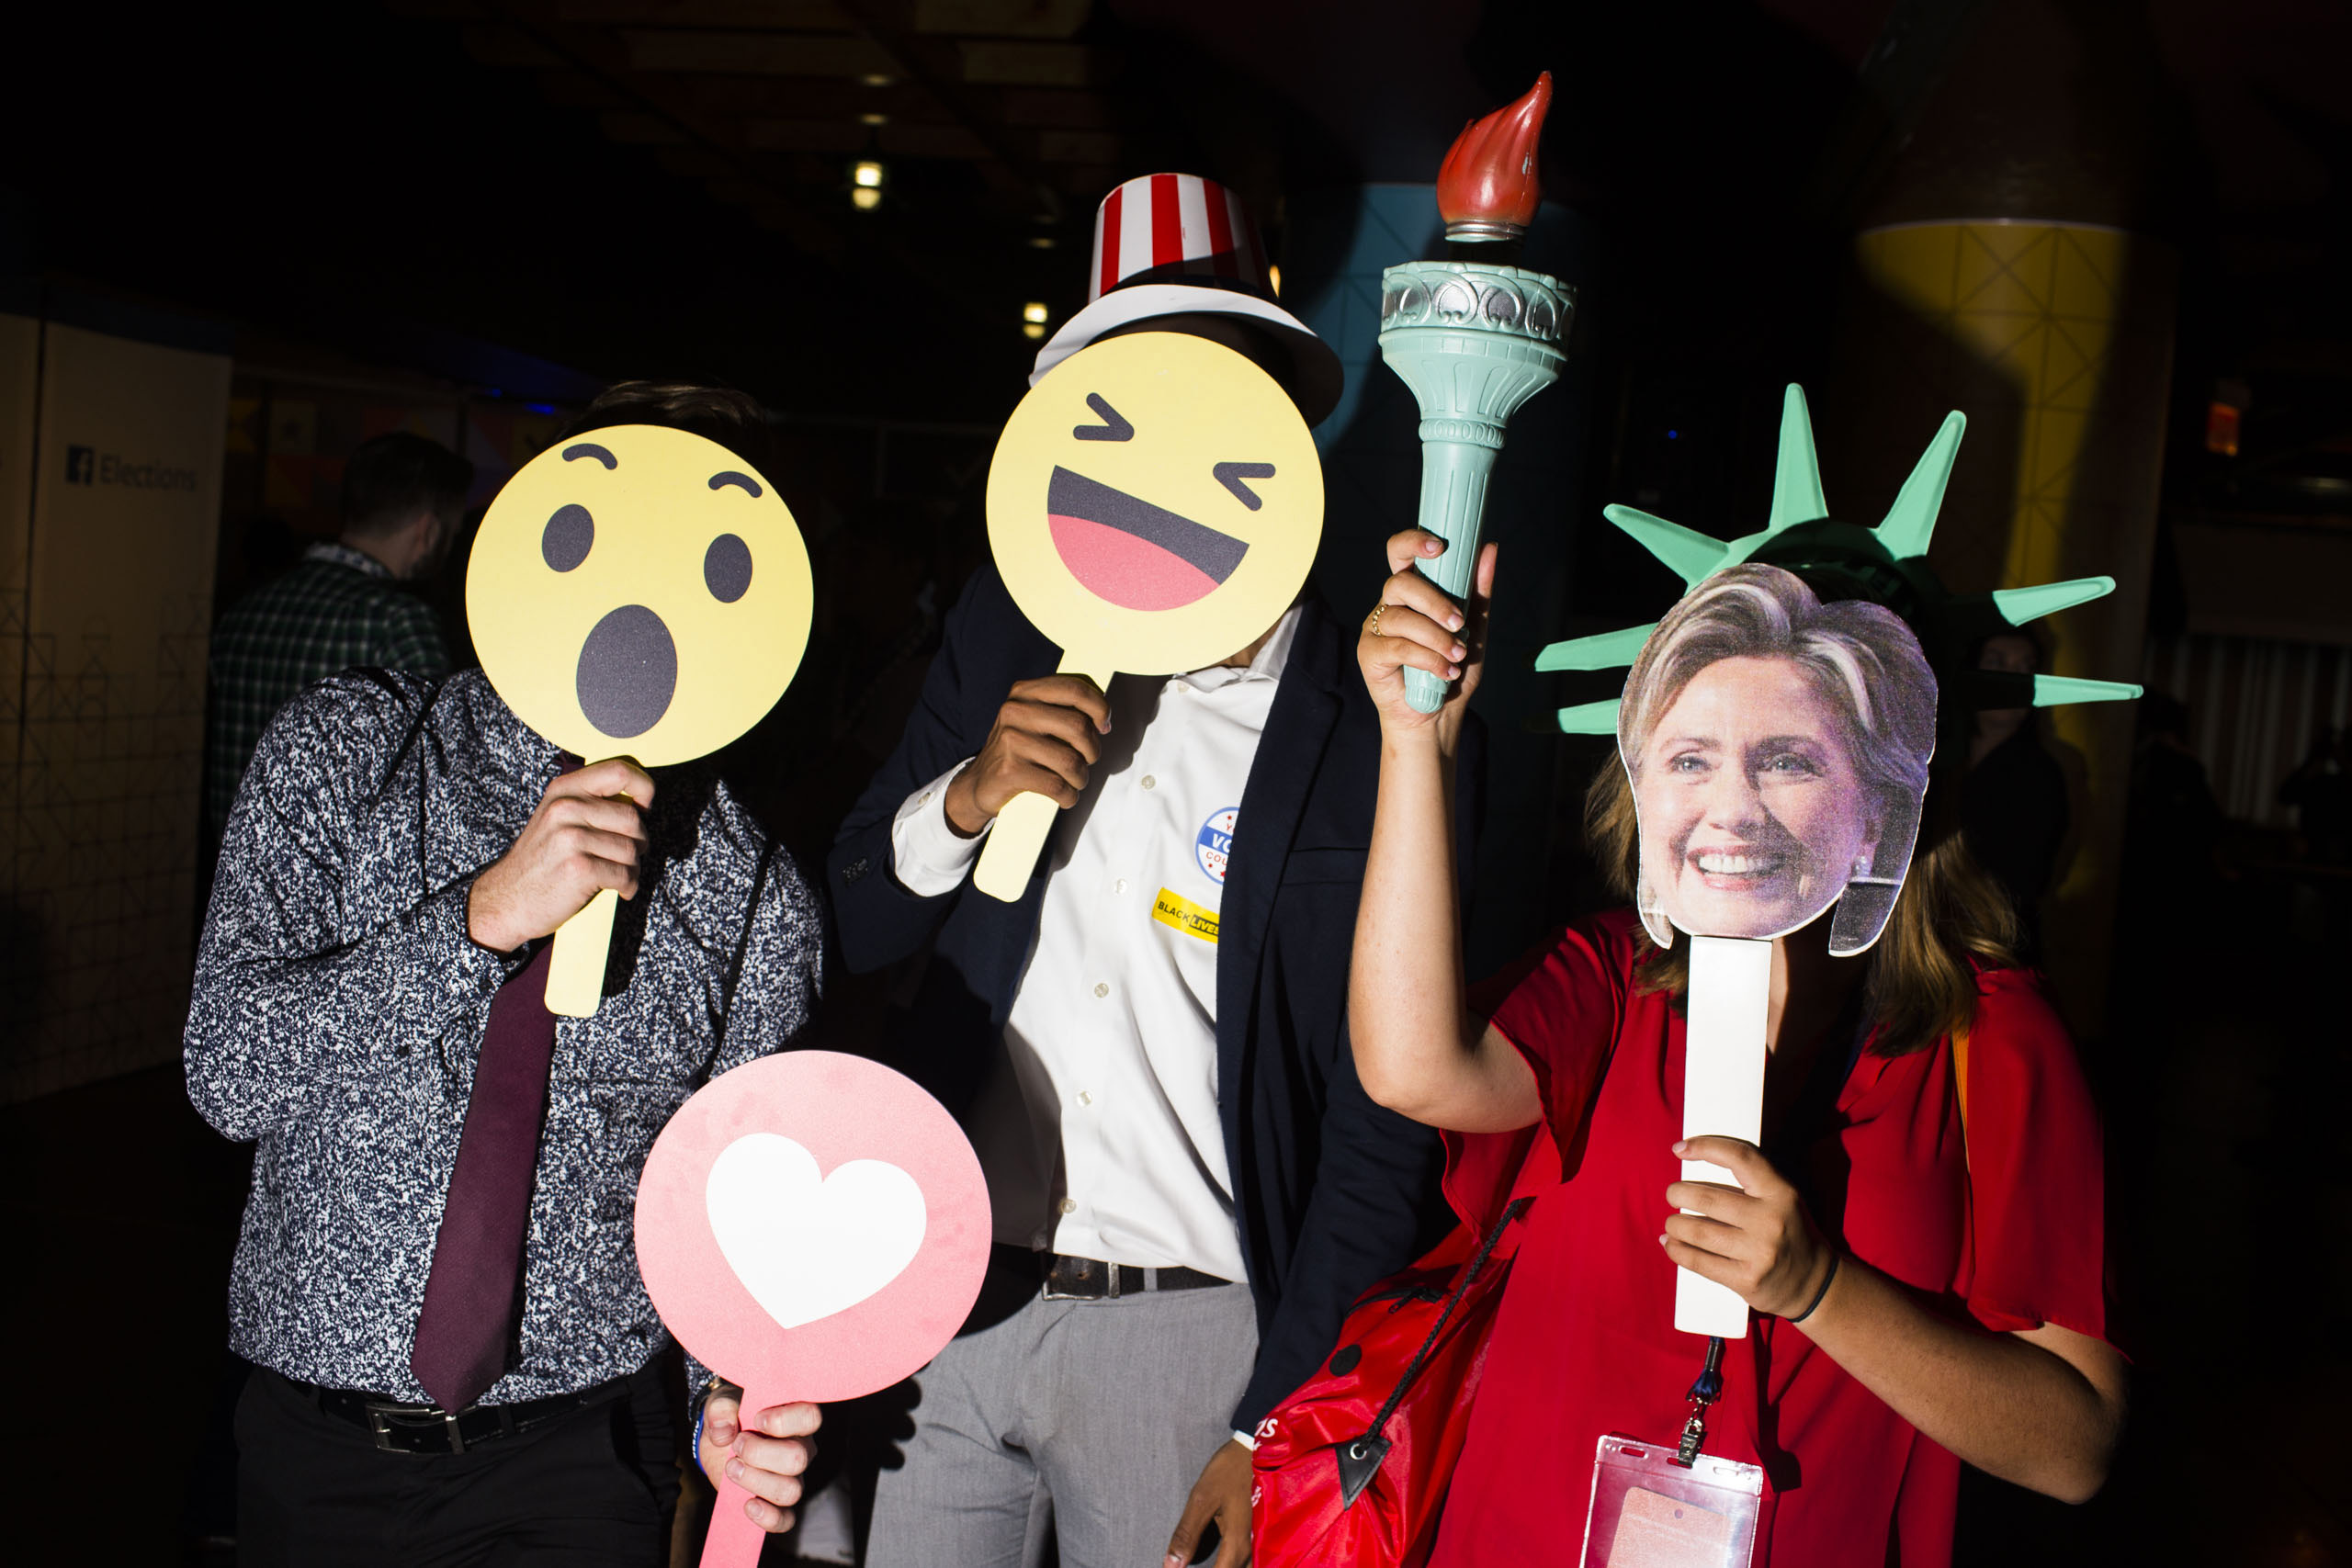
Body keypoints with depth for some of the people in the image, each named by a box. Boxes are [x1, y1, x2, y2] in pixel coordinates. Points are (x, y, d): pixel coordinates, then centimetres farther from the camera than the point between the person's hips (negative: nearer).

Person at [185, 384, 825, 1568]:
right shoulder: (344, 750, -7)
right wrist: (480, 918, -27)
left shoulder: (757, 904, -7)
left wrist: (736, 1396, -20)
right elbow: (229, 1072, -15)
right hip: (316, 1440, 1)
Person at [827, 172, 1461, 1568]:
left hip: (1182, 1338, -3)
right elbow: (845, 934, 6)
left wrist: (1274, 1430, -8)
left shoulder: (1380, 739, -9)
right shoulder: (1009, 630, 4)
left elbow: (1385, 1123, -7)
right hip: (938, 1297, 3)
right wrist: (969, 798, -14)